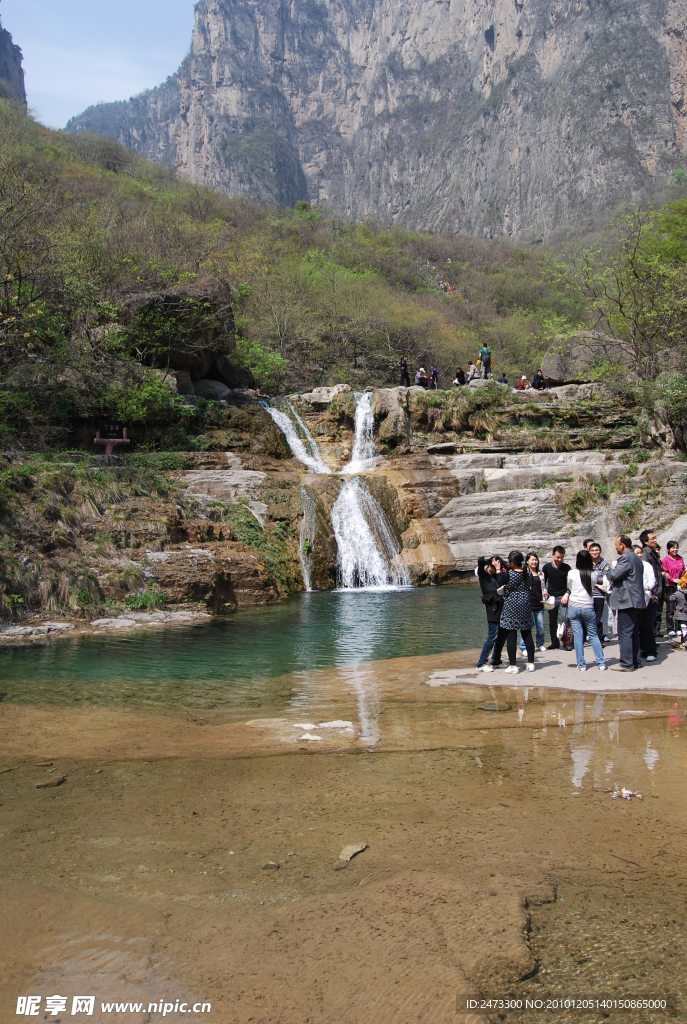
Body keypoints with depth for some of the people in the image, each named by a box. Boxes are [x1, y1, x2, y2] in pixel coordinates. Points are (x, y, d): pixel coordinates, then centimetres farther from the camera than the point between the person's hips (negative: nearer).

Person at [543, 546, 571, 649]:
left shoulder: (566, 567, -1)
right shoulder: (547, 567, 1)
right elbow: (543, 582, 11)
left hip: (563, 597, -2)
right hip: (551, 597, 2)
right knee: (552, 622, 6)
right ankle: (555, 643, 15)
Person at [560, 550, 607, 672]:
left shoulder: (571, 573, -7)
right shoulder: (592, 575, -3)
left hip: (574, 607, -1)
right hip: (588, 607, 1)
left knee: (578, 636, 3)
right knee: (593, 635, 11)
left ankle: (581, 665, 3)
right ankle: (601, 663, 7)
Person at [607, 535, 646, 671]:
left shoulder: (625, 558, -14)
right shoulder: (637, 559, 18)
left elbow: (613, 575, -20)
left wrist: (610, 570, 2)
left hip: (626, 601, -10)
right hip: (636, 601, 10)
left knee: (624, 634, -7)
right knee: (634, 633, 14)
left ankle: (626, 664, -7)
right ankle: (635, 661, 19)